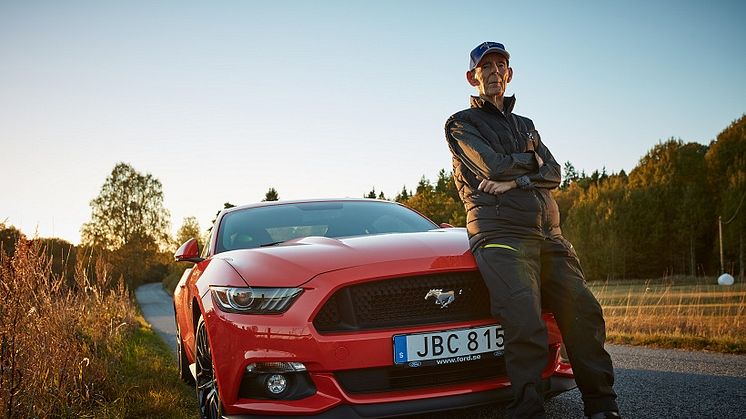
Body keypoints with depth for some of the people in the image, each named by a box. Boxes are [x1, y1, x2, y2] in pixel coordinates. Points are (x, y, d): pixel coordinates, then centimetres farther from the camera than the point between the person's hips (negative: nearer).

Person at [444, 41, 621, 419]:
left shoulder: (525, 125, 30)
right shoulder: (462, 124, 13)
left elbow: (553, 174, 12)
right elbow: (493, 167, -6)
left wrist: (515, 180, -5)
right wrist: (529, 159, 11)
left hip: (548, 235, 6)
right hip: (500, 233, -6)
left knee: (583, 312, -6)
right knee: (525, 325, -21)